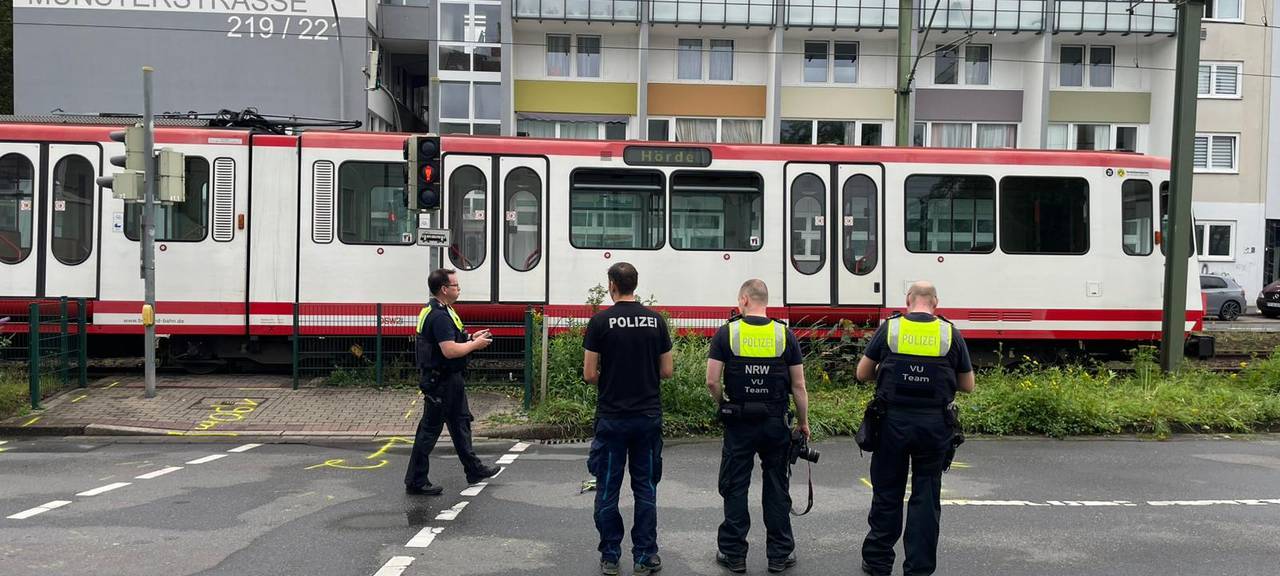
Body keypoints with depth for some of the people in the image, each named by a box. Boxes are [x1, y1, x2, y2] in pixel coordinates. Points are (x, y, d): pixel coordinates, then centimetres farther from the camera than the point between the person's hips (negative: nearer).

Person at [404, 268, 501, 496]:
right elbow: (450, 350, -30)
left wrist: (472, 338, 8)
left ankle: (474, 470, 31)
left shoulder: (441, 312, 11)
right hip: (440, 381, -11)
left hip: (450, 380, 11)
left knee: (460, 422, 19)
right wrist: (475, 345, -16)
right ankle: (416, 481, 7)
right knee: (430, 429, -2)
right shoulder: (439, 316, -23)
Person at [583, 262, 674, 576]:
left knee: (607, 489, 8)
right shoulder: (656, 320, 1)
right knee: (646, 488, 10)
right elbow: (667, 371, 4)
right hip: (649, 417, 3)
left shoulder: (601, 321, -8)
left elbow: (589, 374, -8)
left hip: (612, 418, -2)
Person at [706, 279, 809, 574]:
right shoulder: (785, 334, -2)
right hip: (775, 422, 1)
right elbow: (798, 386, -1)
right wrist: (803, 422, 10)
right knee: (776, 488, 11)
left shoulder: (727, 333, -6)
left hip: (739, 423, -1)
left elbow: (712, 380, -9)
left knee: (735, 487, 9)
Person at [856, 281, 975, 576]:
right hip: (934, 424, 0)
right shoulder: (950, 333, 1)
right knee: (926, 496, 9)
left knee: (887, 493, 11)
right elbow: (967, 385, 8)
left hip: (893, 421, 0)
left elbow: (862, 373, 4)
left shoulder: (889, 328, -1)